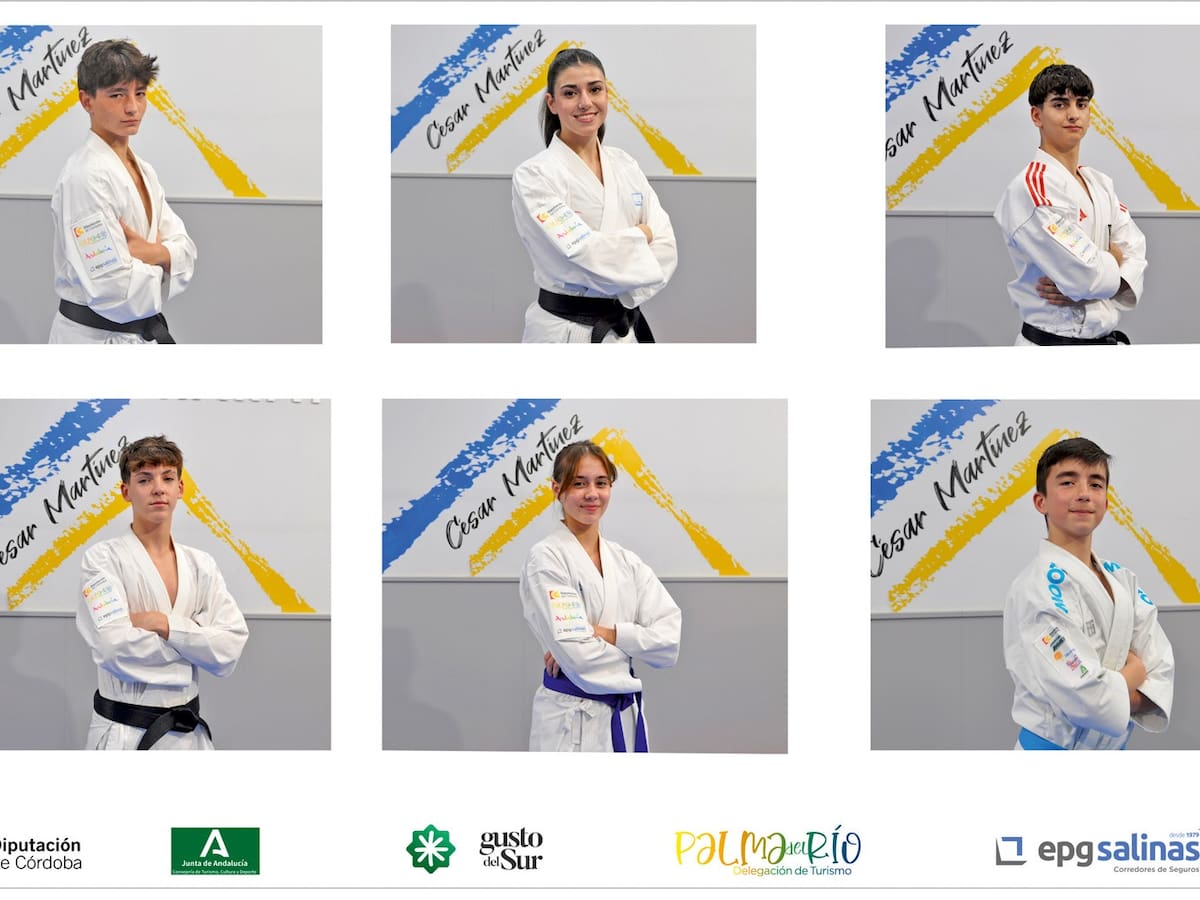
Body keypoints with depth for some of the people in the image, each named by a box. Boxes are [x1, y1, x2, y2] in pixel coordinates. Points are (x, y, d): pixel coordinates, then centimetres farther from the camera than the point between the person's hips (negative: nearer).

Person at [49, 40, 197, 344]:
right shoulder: (85, 177, -20)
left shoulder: (142, 170, 9)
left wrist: (149, 252, -17)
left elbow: (185, 250, 4)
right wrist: (158, 270, -7)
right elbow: (114, 288, -26)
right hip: (95, 338, -9)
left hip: (133, 335, 9)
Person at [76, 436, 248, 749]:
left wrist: (164, 625, -16)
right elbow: (117, 648, -20)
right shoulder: (103, 558, -7)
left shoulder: (201, 566, 7)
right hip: (125, 734, -4)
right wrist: (197, 640, -9)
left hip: (188, 733, 4)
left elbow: (230, 649, -5)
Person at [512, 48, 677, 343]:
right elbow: (585, 255, -23)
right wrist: (639, 236, -9)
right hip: (564, 333, -5)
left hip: (625, 327, 5)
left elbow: (663, 247, -1)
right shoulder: (533, 176, -13)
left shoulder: (624, 164, 5)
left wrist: (624, 294, -15)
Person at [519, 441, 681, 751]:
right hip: (572, 724, -6)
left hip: (624, 719, 6)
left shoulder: (627, 563, 9)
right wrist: (625, 679, -4)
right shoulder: (546, 559, -9)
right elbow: (578, 655, -18)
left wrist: (606, 634, -15)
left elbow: (669, 640, -3)